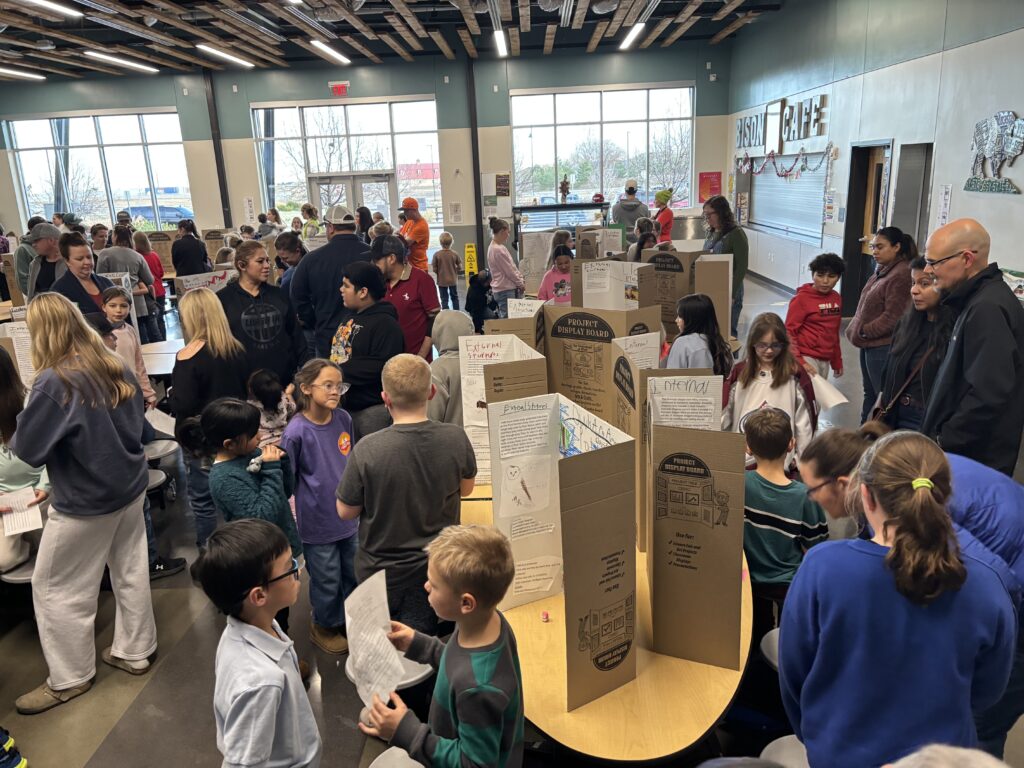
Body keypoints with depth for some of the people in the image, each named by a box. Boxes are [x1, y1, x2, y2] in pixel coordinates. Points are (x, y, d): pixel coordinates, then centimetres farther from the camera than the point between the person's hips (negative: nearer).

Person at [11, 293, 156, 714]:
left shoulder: (55, 382, -23)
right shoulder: (116, 367, -1)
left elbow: (26, 449, -14)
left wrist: (24, 422, 3)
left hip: (85, 502, -7)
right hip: (131, 486, 7)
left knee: (55, 589, 11)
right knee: (131, 572, 18)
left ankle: (70, 678, 25)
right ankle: (134, 651, 33)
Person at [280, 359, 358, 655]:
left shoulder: (343, 419, -6)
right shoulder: (296, 431, -21)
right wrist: (292, 525, -10)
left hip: (348, 516, 5)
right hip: (318, 522, -5)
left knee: (354, 574, 20)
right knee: (327, 579, 12)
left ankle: (348, 620, 44)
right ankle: (324, 627, 38)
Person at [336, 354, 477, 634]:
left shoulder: (367, 450, -26)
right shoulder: (456, 438, -19)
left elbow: (346, 512, -11)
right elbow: (465, 488, 1)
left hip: (382, 571, -1)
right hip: (436, 567, 2)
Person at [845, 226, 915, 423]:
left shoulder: (901, 275, -18)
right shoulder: (883, 270, 12)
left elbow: (892, 317, -22)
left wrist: (865, 331, -14)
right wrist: (857, 329, 8)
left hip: (882, 346, -10)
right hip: (869, 343, 10)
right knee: (869, 392, 19)